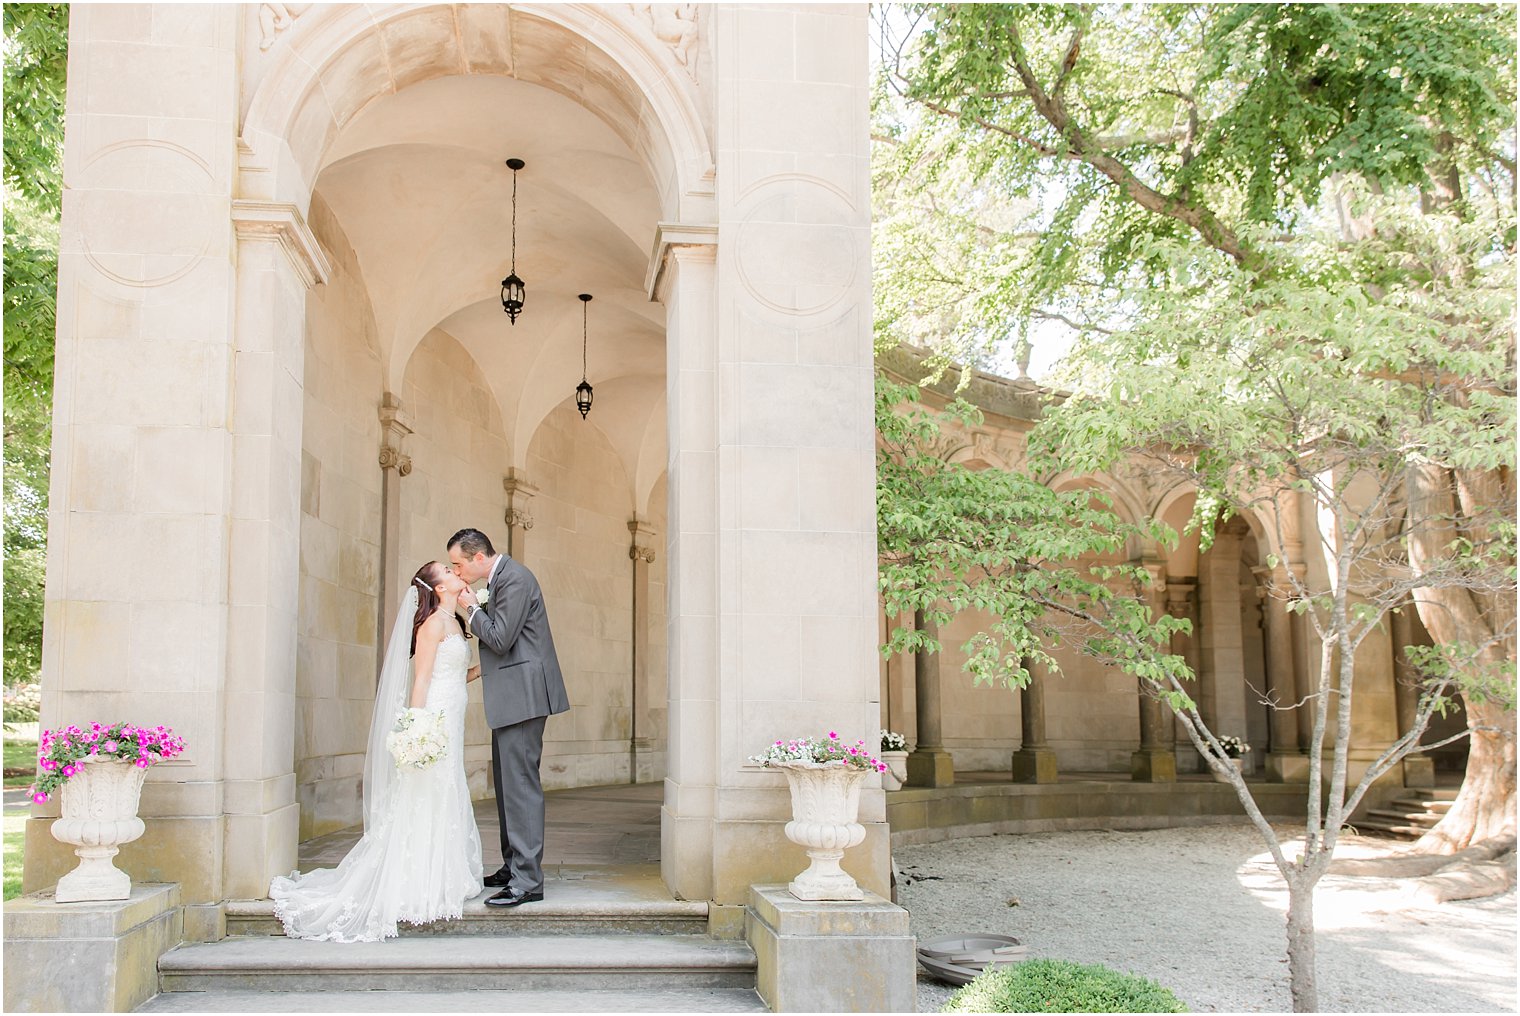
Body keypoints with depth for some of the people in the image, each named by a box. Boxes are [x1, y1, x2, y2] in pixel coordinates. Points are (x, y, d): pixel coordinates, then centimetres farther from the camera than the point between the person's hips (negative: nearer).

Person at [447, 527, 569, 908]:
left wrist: (472, 609, -7)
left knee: (521, 783, -11)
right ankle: (513, 866, 24)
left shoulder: (514, 579, -15)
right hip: (511, 697, 11)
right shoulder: (499, 578, 16)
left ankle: (527, 880, -10)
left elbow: (500, 638, -19)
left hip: (523, 694, -11)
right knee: (507, 783, 15)